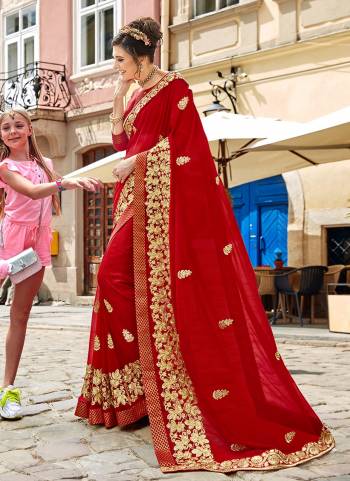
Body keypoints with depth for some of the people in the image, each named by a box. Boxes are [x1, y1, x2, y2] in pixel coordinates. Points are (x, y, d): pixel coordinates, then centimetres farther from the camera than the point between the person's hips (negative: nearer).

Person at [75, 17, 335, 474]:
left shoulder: (173, 87, -5)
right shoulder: (137, 95, 21)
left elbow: (183, 141, -12)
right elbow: (120, 140, 19)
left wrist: (137, 160, -10)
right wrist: (119, 95, 13)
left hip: (168, 198, -9)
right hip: (139, 198, 9)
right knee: (117, 274, 2)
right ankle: (130, 389, 9)